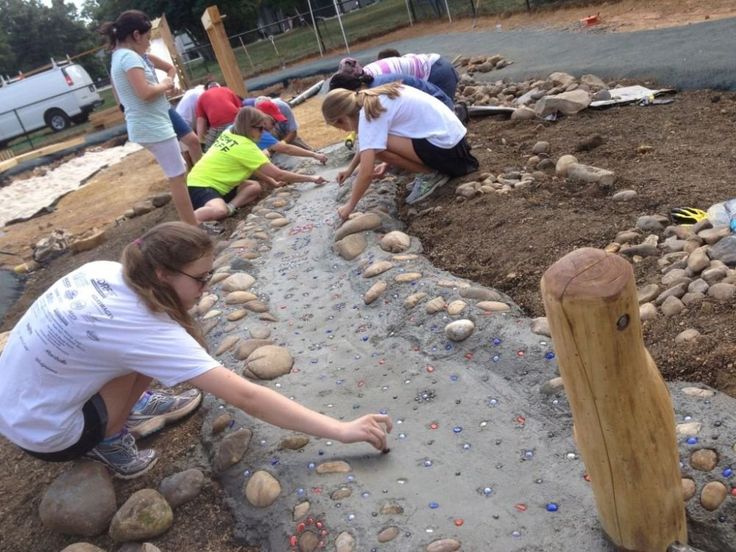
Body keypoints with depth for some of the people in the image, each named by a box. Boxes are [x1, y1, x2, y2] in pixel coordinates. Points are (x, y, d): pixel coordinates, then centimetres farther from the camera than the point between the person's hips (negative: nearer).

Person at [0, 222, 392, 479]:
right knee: (148, 359, -19)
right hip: (45, 431, -7)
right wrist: (341, 431, -30)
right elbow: (245, 398, -33)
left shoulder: (105, 271, -12)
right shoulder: (144, 329, -32)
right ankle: (108, 443, 2)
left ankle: (133, 406, 22)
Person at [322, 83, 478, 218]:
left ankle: (431, 174, -2)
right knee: (376, 141, 15)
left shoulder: (369, 115, -16)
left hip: (444, 144, -9)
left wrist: (350, 206, -9)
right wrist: (350, 169, 32)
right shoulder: (374, 100, 10)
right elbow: (365, 145, 29)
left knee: (377, 146, -17)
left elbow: (366, 172, -21)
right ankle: (438, 166, 12)